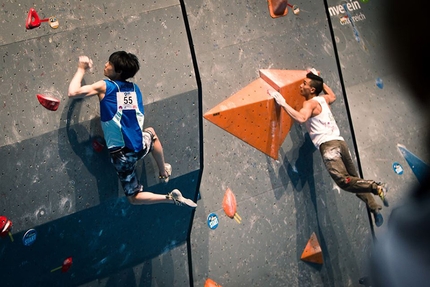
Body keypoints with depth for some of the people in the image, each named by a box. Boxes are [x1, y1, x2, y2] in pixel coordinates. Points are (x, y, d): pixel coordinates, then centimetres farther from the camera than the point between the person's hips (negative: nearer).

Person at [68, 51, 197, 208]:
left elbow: (73, 92, -14)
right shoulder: (134, 88, 7)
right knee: (151, 133, 43)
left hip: (121, 154, -5)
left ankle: (171, 198, -3)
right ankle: (164, 172, 50)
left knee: (133, 197, 14)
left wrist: (81, 69, 0)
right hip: (140, 146, 5)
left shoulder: (104, 86, -9)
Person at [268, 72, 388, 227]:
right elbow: (333, 96, 49)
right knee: (354, 179, 12)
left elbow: (301, 118, -24)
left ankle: (376, 187, -31)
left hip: (328, 144, -8)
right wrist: (319, 79, 50)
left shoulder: (310, 103, -1)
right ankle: (374, 207, 5)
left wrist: (282, 103, -18)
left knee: (343, 181, -19)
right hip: (340, 142, 8)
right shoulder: (324, 99, 22)